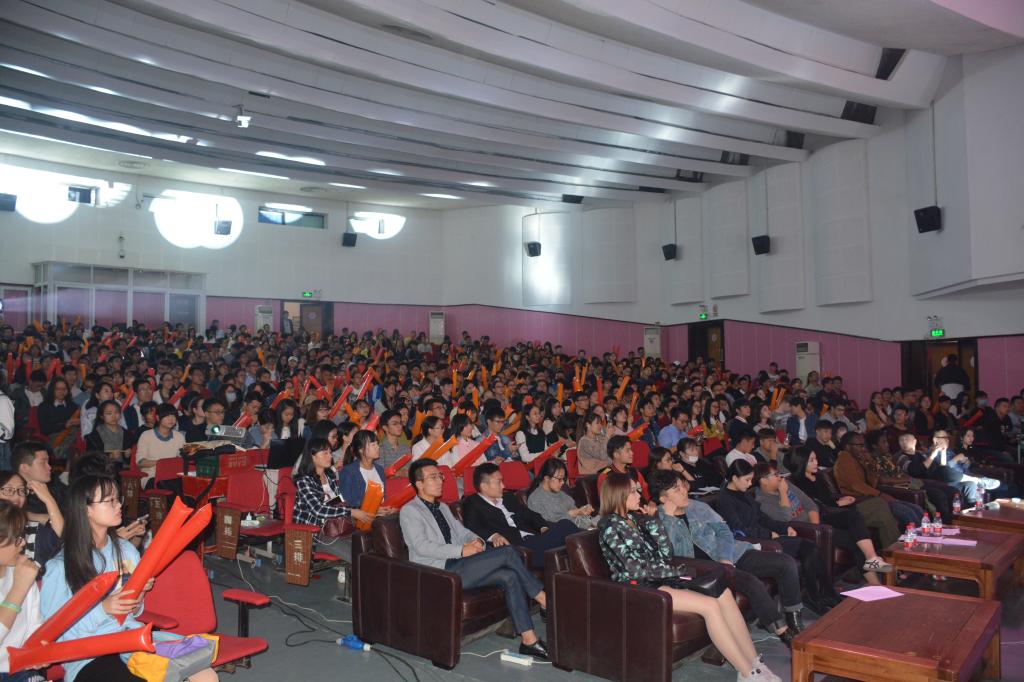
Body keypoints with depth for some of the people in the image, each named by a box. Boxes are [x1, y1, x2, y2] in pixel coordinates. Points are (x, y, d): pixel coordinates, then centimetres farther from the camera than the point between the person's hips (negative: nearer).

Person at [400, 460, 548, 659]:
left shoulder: (443, 507, 24)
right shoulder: (409, 511, -2)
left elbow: (463, 532, 23)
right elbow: (422, 546, -14)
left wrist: (476, 541, -2)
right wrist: (461, 551, -18)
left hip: (457, 567, 8)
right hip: (439, 573, -8)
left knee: (509, 576, -18)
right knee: (507, 552, -18)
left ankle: (528, 640, -17)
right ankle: (544, 599, -4)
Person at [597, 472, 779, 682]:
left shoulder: (634, 519, 16)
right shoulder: (610, 526, -8)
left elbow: (666, 553, 9)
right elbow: (634, 568, -16)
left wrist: (653, 519, 0)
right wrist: (674, 571, -10)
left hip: (658, 579, 8)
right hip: (639, 587, -8)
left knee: (724, 594, -12)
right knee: (710, 605, -22)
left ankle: (755, 663, -11)